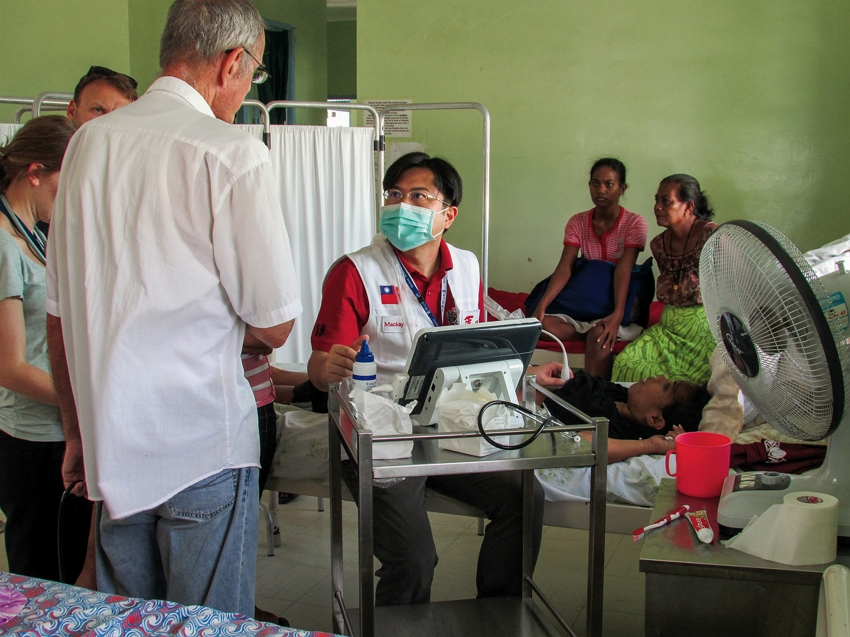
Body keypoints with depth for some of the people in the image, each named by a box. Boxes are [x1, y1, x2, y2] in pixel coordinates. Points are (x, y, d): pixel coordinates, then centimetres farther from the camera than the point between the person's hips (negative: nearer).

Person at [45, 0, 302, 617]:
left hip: (108, 448, 6)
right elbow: (274, 324, -12)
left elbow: (59, 312, 10)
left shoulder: (89, 142, 5)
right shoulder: (233, 153, -14)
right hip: (204, 448, -6)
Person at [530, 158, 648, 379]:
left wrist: (617, 315, -34)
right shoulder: (577, 222, 4)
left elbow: (623, 270, -19)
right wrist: (541, 305, -25)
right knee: (544, 324, -26)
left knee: (598, 334, -36)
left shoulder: (634, 223, -6)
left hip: (616, 308, -3)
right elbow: (565, 267, -9)